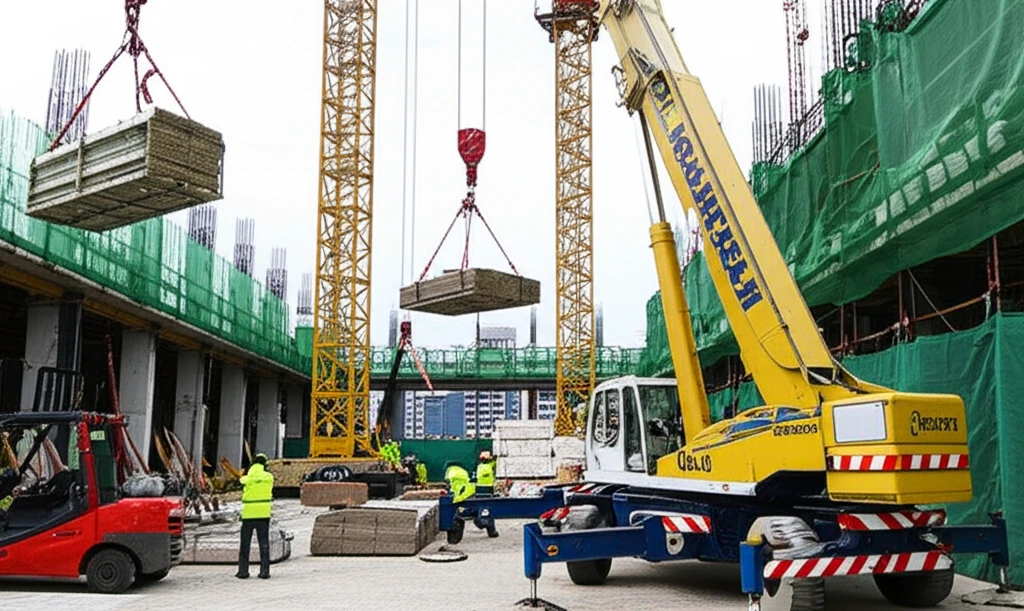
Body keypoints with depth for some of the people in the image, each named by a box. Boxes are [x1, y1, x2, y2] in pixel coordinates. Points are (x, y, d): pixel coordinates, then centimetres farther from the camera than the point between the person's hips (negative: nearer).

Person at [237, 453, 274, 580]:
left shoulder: (247, 478, -5)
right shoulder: (269, 477, 0)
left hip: (248, 514, 0)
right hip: (263, 513, 1)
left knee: (245, 544, 10)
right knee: (264, 543, 4)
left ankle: (243, 571, 9)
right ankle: (264, 571, 1)